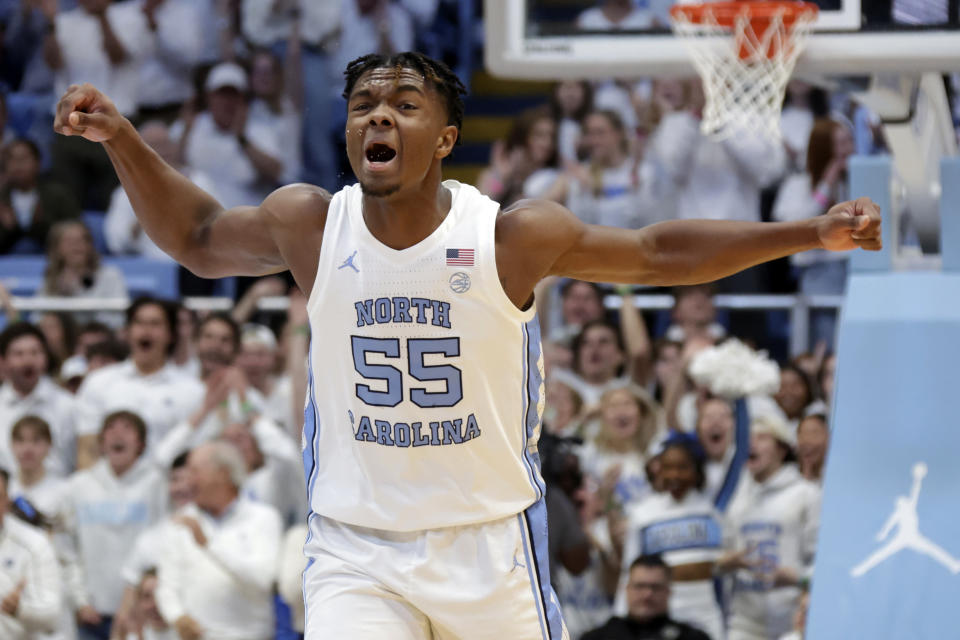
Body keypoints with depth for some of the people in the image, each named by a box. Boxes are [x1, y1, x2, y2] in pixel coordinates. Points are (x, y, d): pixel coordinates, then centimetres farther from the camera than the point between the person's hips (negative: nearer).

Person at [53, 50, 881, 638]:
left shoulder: (514, 238, -11)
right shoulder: (308, 225, -4)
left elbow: (656, 254, -1)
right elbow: (198, 238, 14)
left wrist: (810, 234, -7)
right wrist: (120, 138, 2)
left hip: (489, 543, 0)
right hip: (356, 552, 0)